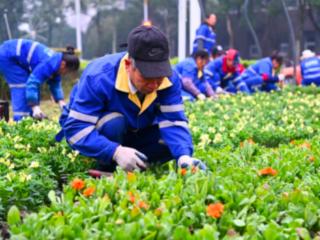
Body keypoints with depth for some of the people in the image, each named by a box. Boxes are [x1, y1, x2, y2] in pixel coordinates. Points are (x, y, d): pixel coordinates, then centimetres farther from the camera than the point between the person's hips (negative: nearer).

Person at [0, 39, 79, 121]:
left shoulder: (56, 62, 1)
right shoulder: (49, 64, -30)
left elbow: (55, 84, 8)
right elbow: (32, 83, -36)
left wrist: (61, 101, -4)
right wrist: (35, 107, -37)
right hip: (7, 57, -10)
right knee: (21, 89, -16)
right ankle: (20, 120, -16)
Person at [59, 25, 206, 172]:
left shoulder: (169, 80, -20)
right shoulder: (99, 78, -34)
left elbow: (173, 122, -26)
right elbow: (76, 128, -37)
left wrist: (184, 156, -47)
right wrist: (116, 151, -51)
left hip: (132, 135, 4)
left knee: (173, 143, -18)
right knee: (114, 123, -36)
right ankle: (105, 171, -12)